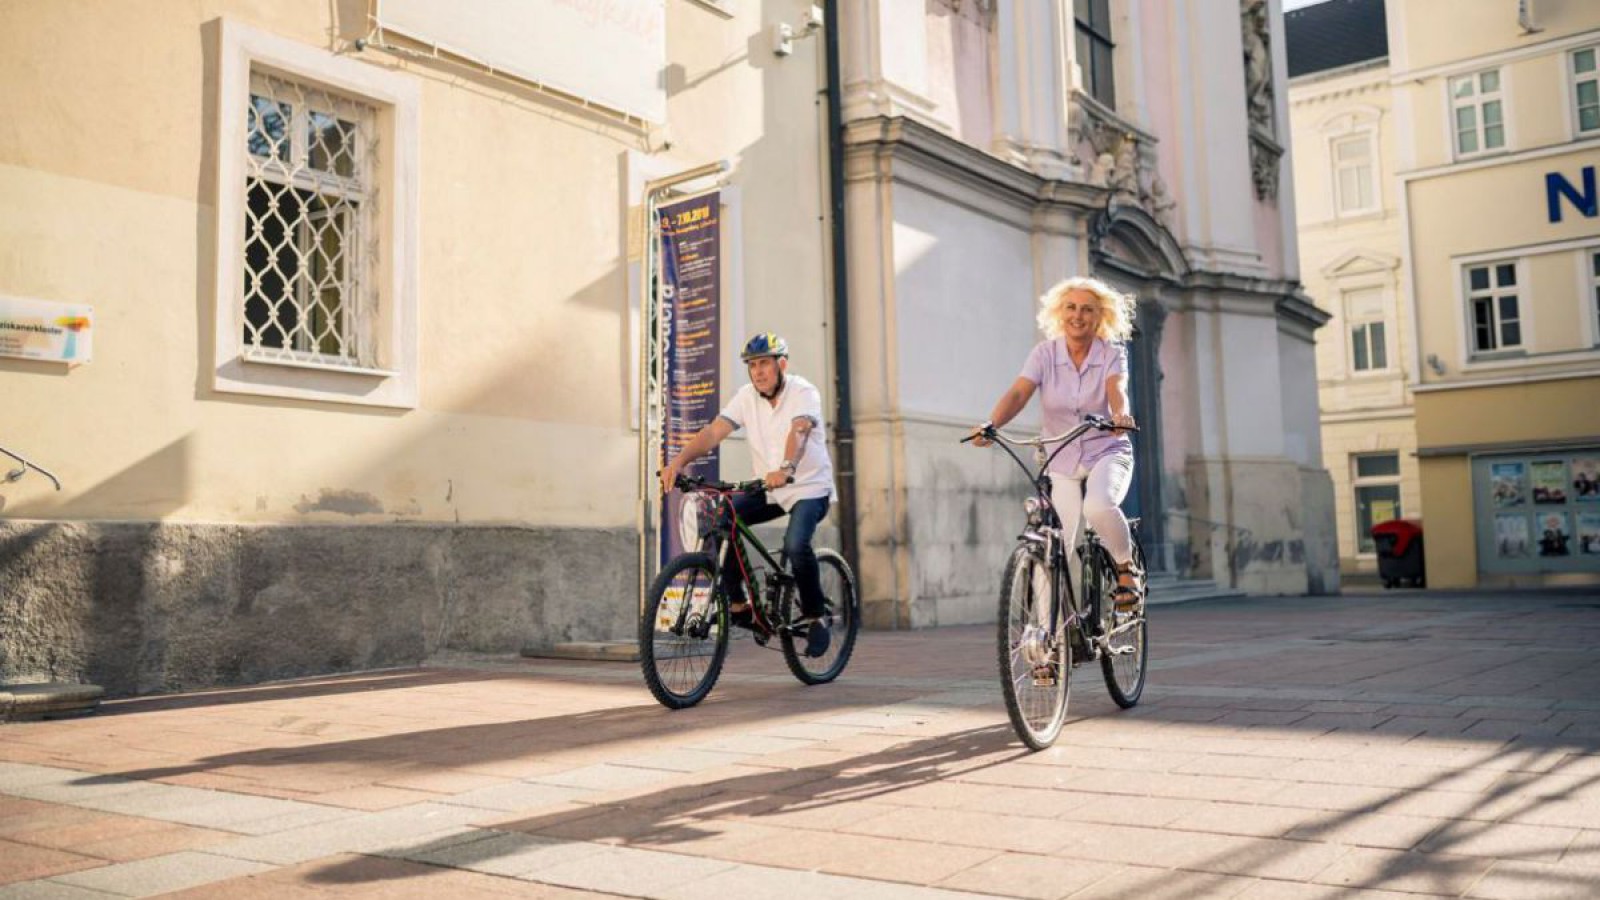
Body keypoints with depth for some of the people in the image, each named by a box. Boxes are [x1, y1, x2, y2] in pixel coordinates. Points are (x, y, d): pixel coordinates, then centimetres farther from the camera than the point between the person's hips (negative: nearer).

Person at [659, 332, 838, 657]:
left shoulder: (804, 392, -16)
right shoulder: (747, 396, -3)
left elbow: (799, 431, -36)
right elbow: (713, 432, -14)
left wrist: (786, 468, -56)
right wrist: (678, 461, -31)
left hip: (810, 487, -5)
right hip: (768, 490, 5)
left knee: (796, 544, -30)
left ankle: (815, 618, -7)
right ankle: (737, 605, -4)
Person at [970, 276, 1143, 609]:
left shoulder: (1112, 355, -7)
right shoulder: (1045, 353, -6)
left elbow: (1117, 390, -27)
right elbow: (1017, 393, -20)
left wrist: (1120, 415, -51)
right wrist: (990, 424, -40)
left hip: (1107, 452, -2)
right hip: (1062, 463, 2)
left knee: (1098, 507, -34)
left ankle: (1127, 570, -6)